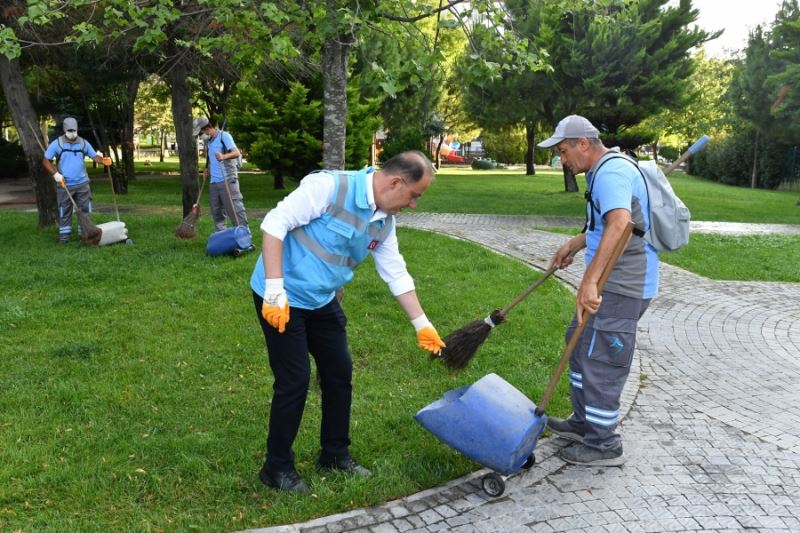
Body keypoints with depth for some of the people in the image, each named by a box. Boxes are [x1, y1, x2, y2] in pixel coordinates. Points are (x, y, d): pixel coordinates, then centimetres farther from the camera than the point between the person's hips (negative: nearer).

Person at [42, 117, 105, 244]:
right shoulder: (57, 143, -5)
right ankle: (64, 234, 13)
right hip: (64, 185, -2)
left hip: (82, 183, 2)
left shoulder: (83, 143, 4)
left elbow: (95, 156, 1)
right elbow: (45, 160, -3)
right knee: (64, 211, 5)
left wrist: (103, 160, -22)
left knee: (85, 209, 6)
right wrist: (55, 174, -15)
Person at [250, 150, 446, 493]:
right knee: (294, 381, -5)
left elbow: (397, 274, 9)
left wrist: (422, 324, 9)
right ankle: (277, 468, 14)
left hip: (322, 301, 8)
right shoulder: (330, 186, -23)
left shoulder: (384, 221, 0)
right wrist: (275, 290, -27)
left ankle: (335, 454, 30)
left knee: (339, 373, 11)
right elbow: (275, 223, -24)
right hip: (281, 298, -8)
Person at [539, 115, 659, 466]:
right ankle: (584, 423, 33)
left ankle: (602, 445, 12)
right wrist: (574, 244, 28)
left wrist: (589, 280, -45)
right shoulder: (608, 170, 16)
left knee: (600, 360, -3)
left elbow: (619, 223, -39)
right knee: (581, 342, 20)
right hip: (613, 281, 11)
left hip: (621, 287, -11)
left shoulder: (610, 172, -20)